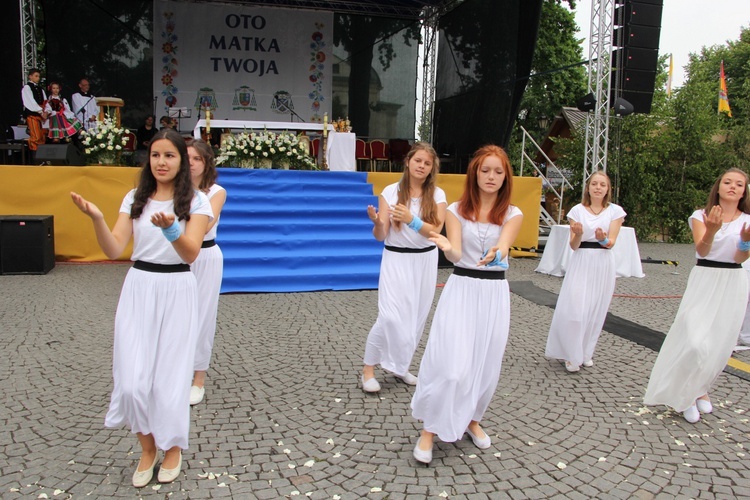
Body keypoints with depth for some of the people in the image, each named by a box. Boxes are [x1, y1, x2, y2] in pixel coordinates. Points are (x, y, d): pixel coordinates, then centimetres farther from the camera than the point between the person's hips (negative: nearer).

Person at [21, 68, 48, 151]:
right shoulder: (26, 87, -2)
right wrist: (41, 112, -17)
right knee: (36, 137, -14)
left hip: (41, 114, 6)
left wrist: (46, 111, -9)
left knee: (43, 137, 4)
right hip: (32, 114, -6)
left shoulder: (40, 88, 17)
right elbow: (31, 102, -11)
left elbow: (45, 101, 9)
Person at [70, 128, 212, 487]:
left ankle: (173, 447, 30)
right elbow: (114, 250, -2)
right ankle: (147, 448, 26)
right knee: (132, 380, -1)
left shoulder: (196, 201, -4)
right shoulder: (135, 198, 6)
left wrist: (170, 227, -34)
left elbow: (191, 253, -15)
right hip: (138, 289, 3)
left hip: (177, 291, -3)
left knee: (169, 378, 3)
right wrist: (96, 218, -19)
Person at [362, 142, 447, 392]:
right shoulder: (390, 192, -6)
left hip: (425, 260, 3)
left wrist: (411, 220, -30)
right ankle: (368, 369, 4)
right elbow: (380, 236, -7)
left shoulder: (437, 195, -1)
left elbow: (435, 231, -13)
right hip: (396, 259, -3)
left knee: (416, 317, 10)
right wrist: (377, 222, -29)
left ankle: (399, 366, 29)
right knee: (390, 316, -13)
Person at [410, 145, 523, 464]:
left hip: (494, 293, 2)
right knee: (452, 365, -10)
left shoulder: (512, 215, 1)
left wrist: (496, 254, -43)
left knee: (486, 364, 9)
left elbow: (503, 245, -18)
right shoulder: (457, 210, 0)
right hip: (460, 290, -2)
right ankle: (430, 430, 6)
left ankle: (471, 419, 34)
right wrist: (446, 247, -36)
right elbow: (456, 254, -12)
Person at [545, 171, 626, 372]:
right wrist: (578, 234, -24)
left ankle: (586, 352, 24)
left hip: (603, 264, 1)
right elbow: (574, 246, -2)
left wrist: (603, 239, -29)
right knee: (575, 308, -8)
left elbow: (611, 242, -6)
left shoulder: (615, 211, 3)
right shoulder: (577, 210, 1)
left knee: (596, 310, 7)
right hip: (581, 263, -1)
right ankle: (572, 355, 7)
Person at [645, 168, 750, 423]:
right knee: (695, 342, -11)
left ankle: (699, 389, 31)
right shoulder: (701, 216, -2)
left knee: (720, 345, 9)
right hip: (705, 281, -3)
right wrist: (710, 231, -38)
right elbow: (702, 251, -17)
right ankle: (684, 395, 8)